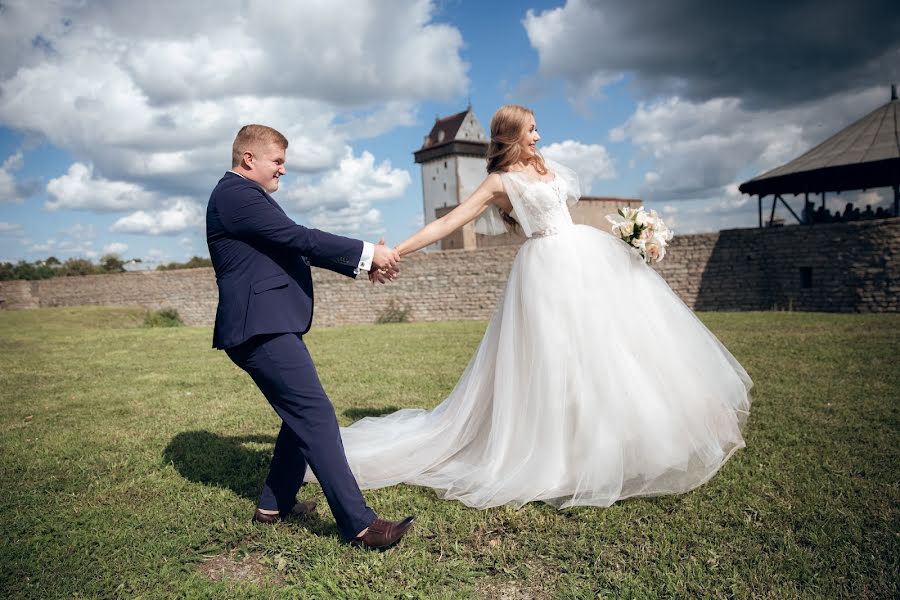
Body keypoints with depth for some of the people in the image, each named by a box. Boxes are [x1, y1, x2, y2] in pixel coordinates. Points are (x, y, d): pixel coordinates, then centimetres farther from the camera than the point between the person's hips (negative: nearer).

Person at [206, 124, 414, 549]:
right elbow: (300, 238, -17)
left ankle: (275, 503, 28)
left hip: (268, 327, 11)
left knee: (301, 416, 17)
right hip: (261, 329, -11)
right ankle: (358, 524, -11)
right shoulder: (236, 194, -10)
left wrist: (362, 265, 16)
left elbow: (297, 247, 22)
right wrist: (367, 252, -8)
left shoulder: (244, 196, 23)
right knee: (316, 416, -13)